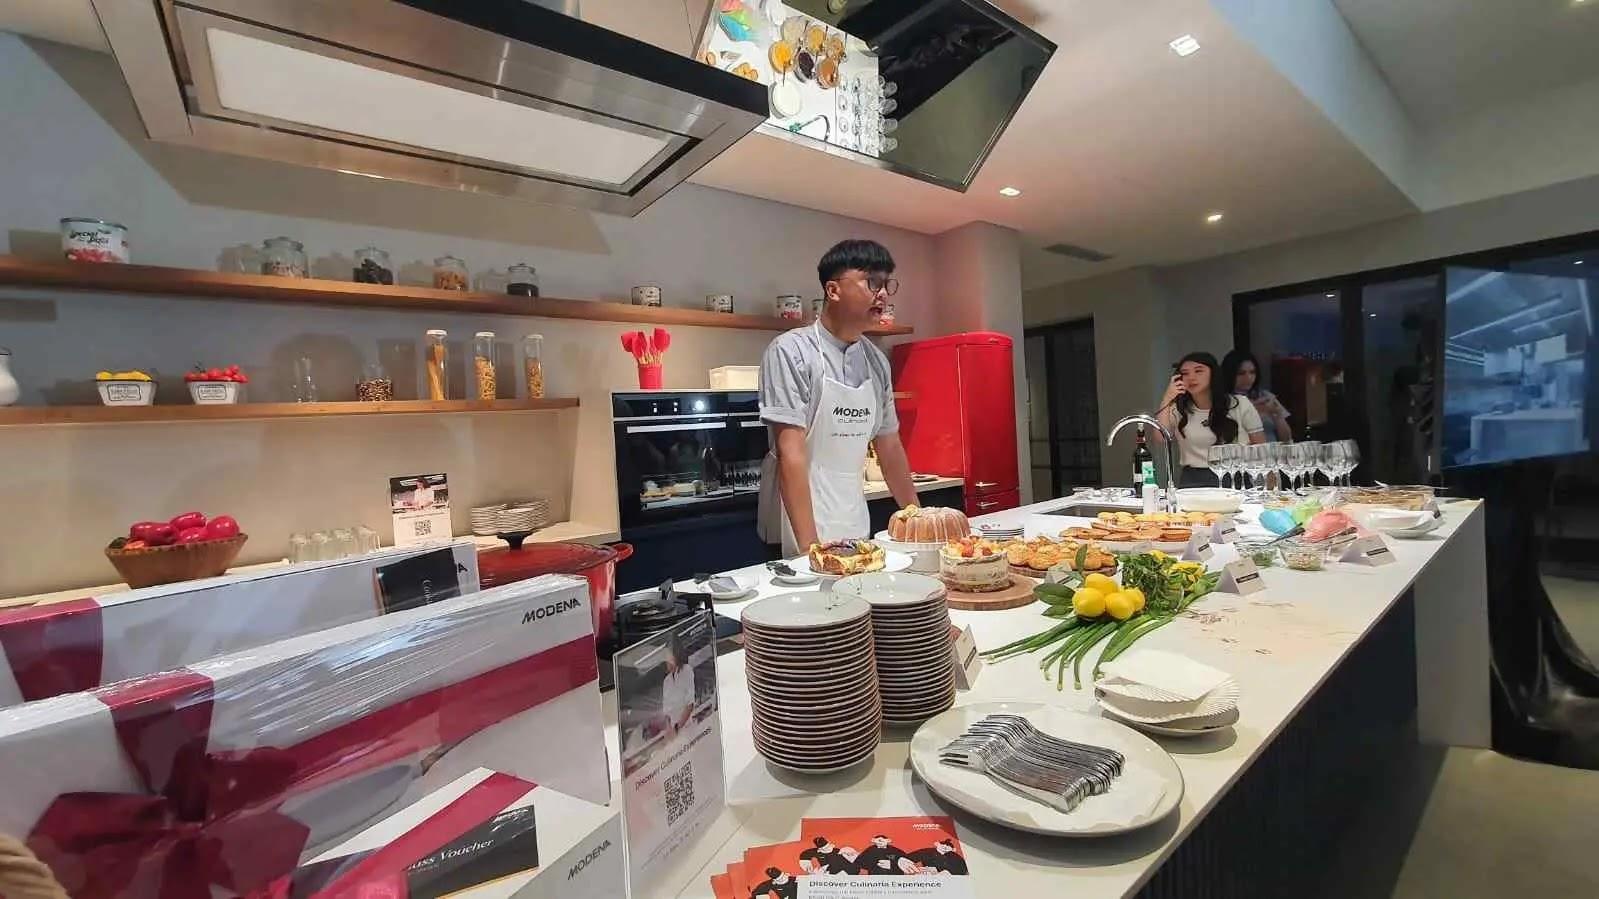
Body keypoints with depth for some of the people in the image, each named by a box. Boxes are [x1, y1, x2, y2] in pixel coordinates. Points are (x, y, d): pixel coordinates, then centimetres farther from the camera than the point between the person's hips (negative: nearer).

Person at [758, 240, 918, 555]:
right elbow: (791, 453, -19)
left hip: (857, 526, 6)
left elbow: (890, 447, 13)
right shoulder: (791, 351, -13)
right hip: (800, 525, -6)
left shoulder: (877, 361, 5)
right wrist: (810, 545, -24)